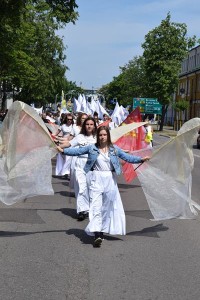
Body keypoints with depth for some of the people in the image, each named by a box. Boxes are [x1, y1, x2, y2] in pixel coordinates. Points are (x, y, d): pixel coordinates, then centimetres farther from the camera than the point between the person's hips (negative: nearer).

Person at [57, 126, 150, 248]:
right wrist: (63, 150, -3)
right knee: (96, 207, -11)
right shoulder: (92, 148, 4)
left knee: (108, 207, 9)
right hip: (96, 179, -2)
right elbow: (77, 151, 5)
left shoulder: (114, 149, 5)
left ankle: (102, 231, 24)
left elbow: (128, 157, 4)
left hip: (110, 180, 2)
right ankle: (97, 235, -18)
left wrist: (141, 159, -7)